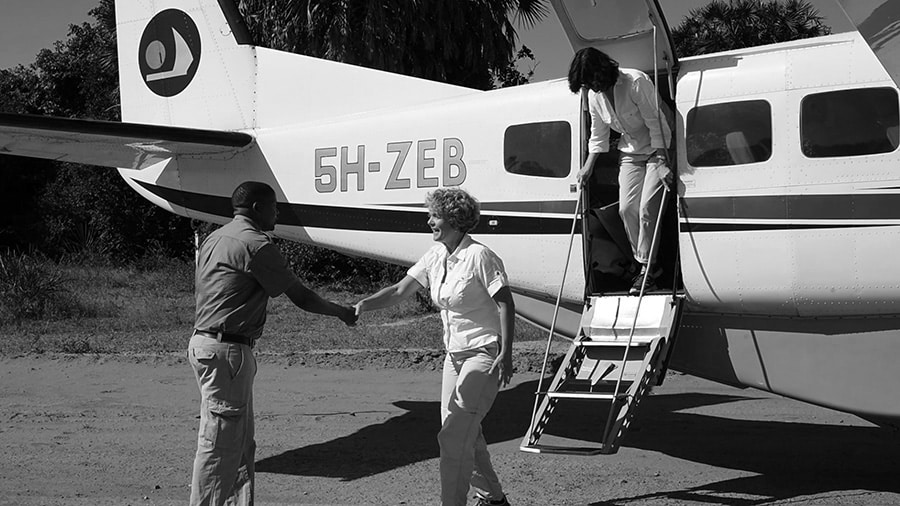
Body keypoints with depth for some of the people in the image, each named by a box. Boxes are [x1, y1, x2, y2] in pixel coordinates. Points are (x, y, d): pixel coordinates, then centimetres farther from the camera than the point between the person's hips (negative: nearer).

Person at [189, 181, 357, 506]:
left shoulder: (216, 238, 17)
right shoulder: (255, 244, -12)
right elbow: (299, 296, -8)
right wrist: (341, 312, 7)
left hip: (204, 342, 10)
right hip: (226, 352, -10)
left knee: (241, 443, 15)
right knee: (219, 445, -6)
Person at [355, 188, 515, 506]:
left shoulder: (478, 256, -17)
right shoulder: (435, 257, 5)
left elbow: (505, 305, -16)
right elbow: (400, 291, 6)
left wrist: (506, 354, -21)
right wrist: (363, 305, -9)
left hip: (485, 353, -8)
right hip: (455, 354, 8)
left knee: (453, 436, -12)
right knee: (464, 434, 16)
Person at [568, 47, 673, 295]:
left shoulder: (636, 82, -25)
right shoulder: (594, 96, -5)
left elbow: (655, 123, -24)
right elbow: (598, 135, 8)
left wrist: (661, 163, -27)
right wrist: (588, 167, 5)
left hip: (656, 149, -6)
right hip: (630, 152, 6)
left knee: (647, 207, -14)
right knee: (626, 208, -4)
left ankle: (647, 267, -3)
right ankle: (645, 264, 8)